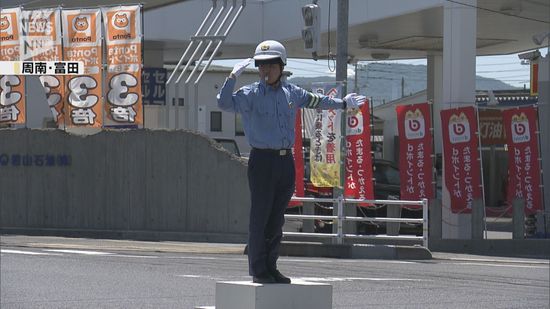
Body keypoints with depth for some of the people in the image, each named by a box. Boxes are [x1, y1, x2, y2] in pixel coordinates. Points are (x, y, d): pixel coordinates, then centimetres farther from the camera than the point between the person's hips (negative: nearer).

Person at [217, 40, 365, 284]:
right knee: (260, 217, -5)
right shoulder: (251, 94, -3)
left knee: (277, 219, 9)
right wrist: (233, 76, -22)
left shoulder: (291, 92, 12)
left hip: (286, 161, 5)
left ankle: (270, 267, 16)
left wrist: (343, 103, 40)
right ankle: (258, 270, -1)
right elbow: (224, 103, -17)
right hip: (262, 160, -5)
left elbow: (313, 100, 29)